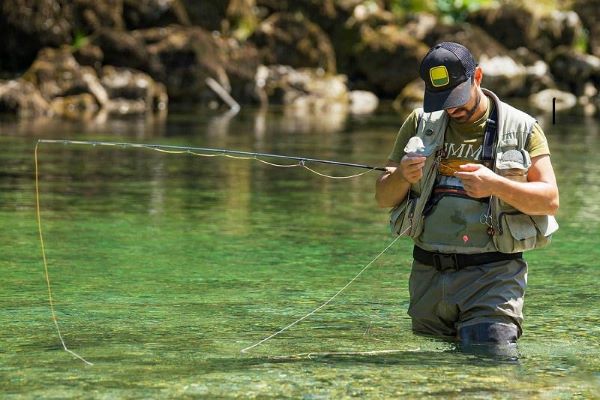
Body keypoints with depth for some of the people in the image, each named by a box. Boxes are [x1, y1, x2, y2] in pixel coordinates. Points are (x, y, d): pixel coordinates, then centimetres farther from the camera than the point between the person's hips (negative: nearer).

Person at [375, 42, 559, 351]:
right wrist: (402, 176, -14)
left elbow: (550, 201, -5)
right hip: (428, 276, 4)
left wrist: (496, 185, -22)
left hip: (493, 276, -3)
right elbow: (383, 198, 10)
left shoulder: (521, 128, 1)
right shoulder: (420, 123, 10)